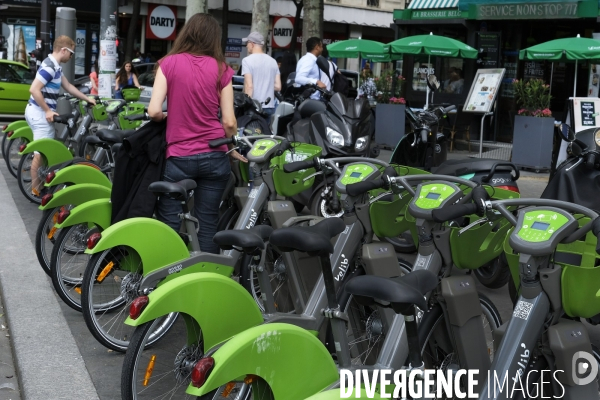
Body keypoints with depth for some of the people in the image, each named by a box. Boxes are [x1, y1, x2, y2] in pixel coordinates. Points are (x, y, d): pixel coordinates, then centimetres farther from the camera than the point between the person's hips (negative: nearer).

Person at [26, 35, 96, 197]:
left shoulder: (54, 66, 12)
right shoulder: (49, 66, -20)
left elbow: (68, 87, 22)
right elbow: (34, 89, -26)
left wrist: (88, 99, 24)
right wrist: (48, 111, -21)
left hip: (40, 112, 11)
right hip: (40, 113, -11)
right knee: (41, 153, -5)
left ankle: (39, 185, 25)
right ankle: (36, 189, 2)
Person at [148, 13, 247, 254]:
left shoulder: (169, 63, -2)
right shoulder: (221, 69, 1)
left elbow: (154, 112, -9)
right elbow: (229, 122, -1)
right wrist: (232, 148, 17)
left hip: (179, 156, -1)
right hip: (214, 157, 1)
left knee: (169, 223, 8)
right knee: (208, 224, 8)